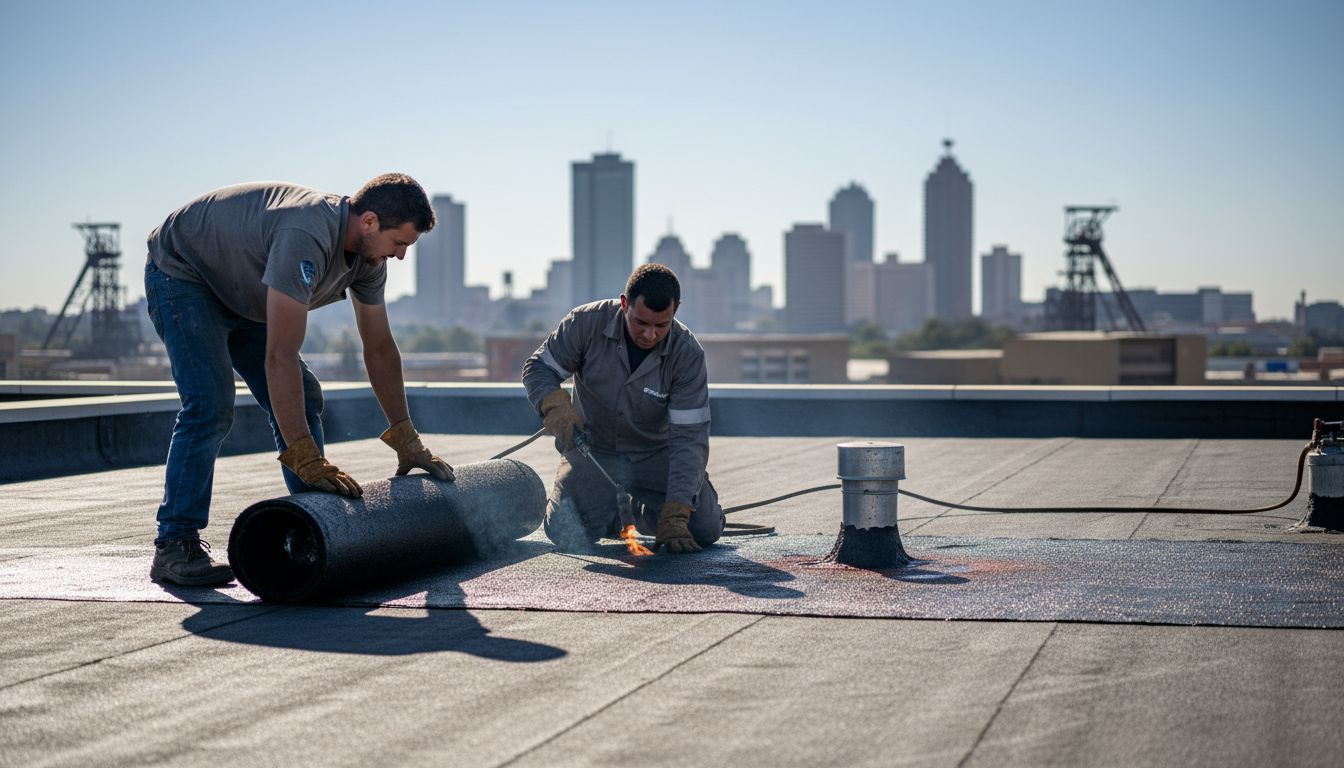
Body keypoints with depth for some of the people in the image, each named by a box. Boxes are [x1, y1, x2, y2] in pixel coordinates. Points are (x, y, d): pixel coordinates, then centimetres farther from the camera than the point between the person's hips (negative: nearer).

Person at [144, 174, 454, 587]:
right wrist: (308, 461, -45)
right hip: (180, 272, -9)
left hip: (242, 292, 9)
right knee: (210, 405, -22)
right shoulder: (306, 237, -40)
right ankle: (175, 546, -15)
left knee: (302, 399, 1)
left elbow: (379, 348, 0)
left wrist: (408, 443, -2)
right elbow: (280, 356, -43)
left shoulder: (368, 249, -11)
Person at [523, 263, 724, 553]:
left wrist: (674, 517, -31)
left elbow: (689, 438, -23)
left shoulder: (687, 354, -21)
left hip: (656, 455, 0)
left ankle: (644, 511, 20)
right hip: (592, 450, 0)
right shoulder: (587, 323, -20)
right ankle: (609, 511, 17)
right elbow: (538, 368, -7)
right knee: (567, 536, -21)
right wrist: (556, 405, -32)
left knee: (705, 531, -14)